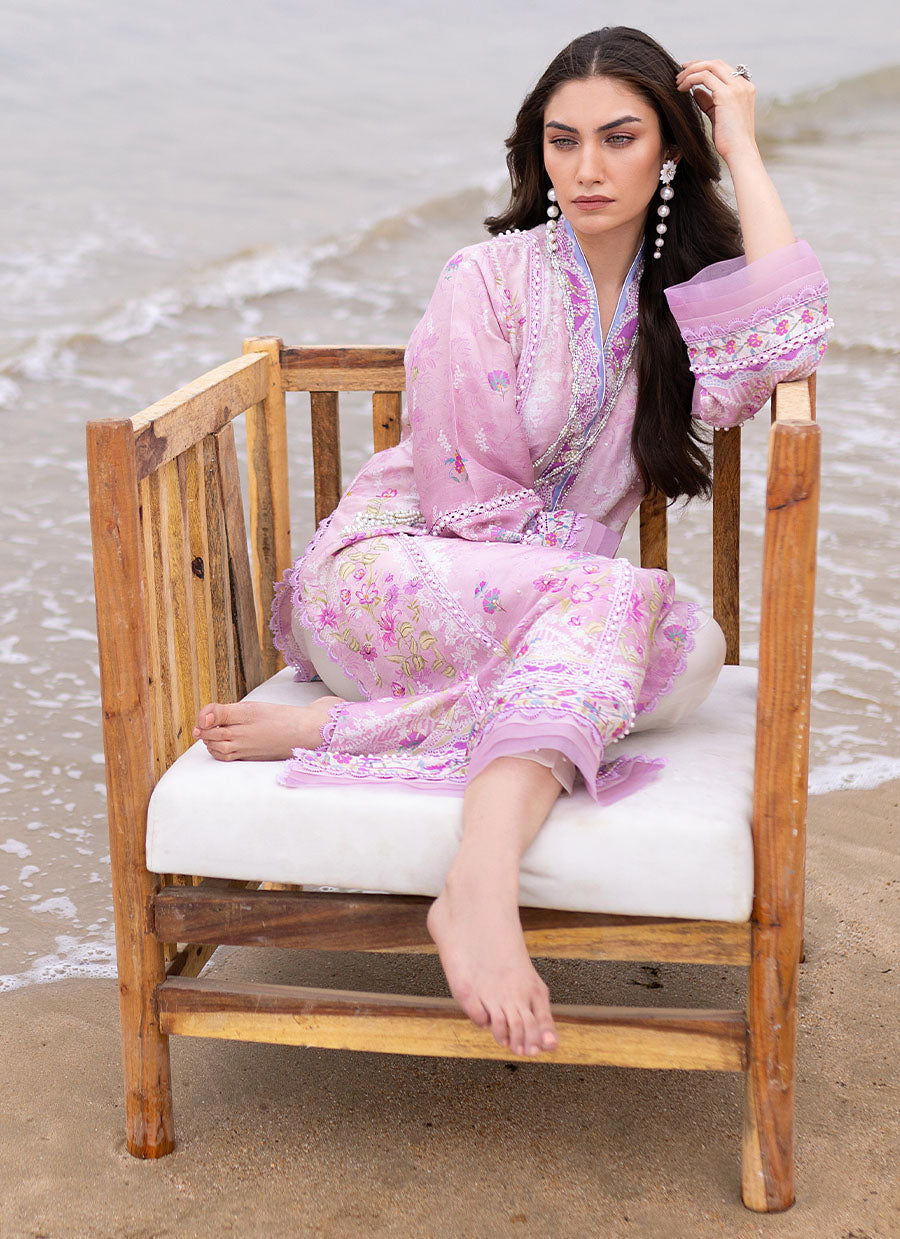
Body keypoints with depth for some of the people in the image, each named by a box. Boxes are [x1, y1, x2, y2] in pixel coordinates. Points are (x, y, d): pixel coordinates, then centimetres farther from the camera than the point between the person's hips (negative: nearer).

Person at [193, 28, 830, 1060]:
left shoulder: (687, 298, 7)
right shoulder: (487, 284, -7)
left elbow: (788, 351, -18)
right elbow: (471, 506, -9)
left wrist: (744, 155, -10)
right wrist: (609, 592, -11)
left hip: (556, 605, 5)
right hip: (389, 574, -5)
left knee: (692, 652, -28)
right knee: (618, 606, -33)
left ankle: (332, 724, -31)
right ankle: (481, 885, -49)